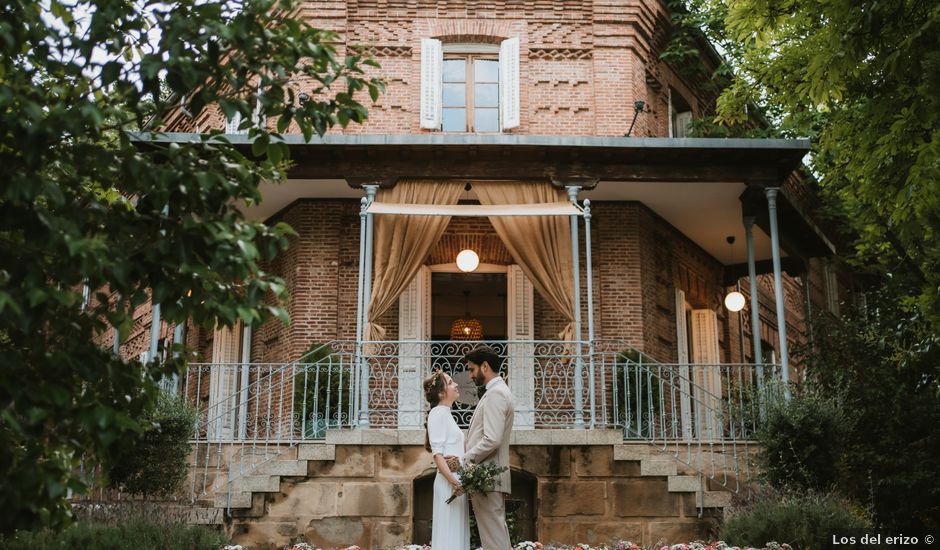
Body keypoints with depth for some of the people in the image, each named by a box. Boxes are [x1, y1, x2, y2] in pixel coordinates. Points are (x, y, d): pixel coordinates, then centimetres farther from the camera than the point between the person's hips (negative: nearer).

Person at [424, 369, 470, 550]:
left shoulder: (446, 414, 19)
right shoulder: (438, 413, -8)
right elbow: (437, 453, -16)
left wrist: (458, 481, 15)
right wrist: (453, 481, -23)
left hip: (456, 480, 9)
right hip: (449, 482, -9)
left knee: (457, 535, 8)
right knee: (448, 535, -7)